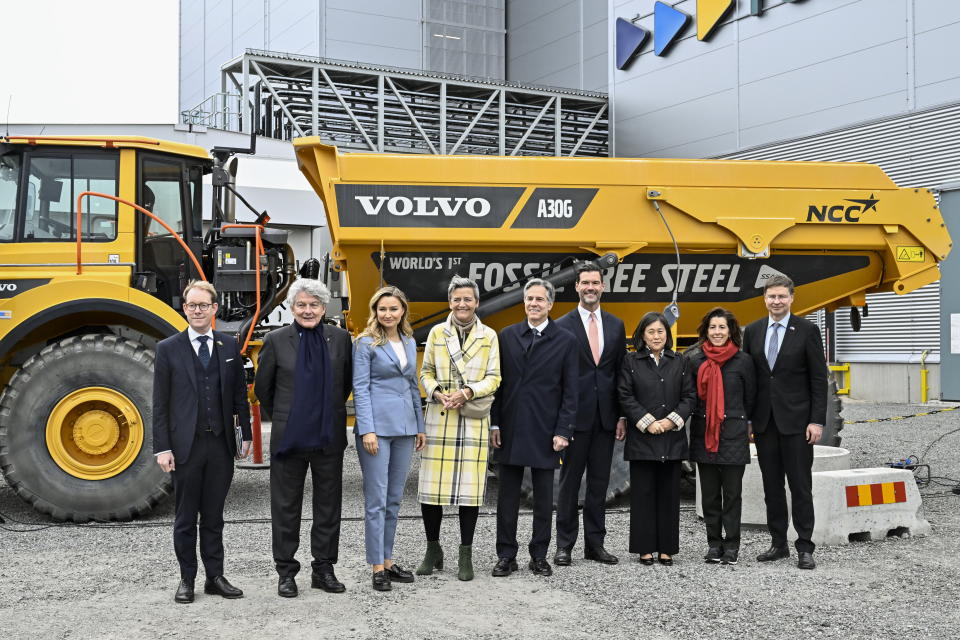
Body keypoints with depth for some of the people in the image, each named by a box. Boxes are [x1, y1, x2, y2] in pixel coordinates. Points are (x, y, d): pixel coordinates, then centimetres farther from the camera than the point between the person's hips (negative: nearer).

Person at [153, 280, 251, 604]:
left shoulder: (230, 346, 7)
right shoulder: (168, 349, -1)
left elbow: (240, 395, 10)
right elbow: (160, 404, -2)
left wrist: (246, 435, 7)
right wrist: (162, 448, -7)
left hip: (221, 444, 2)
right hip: (186, 445, -2)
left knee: (213, 516, 10)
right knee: (185, 518, 7)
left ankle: (215, 577, 18)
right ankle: (186, 580, 17)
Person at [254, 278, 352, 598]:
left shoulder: (340, 338, 1)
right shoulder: (276, 340, -4)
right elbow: (262, 388, 7)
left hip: (329, 437, 2)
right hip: (289, 437, -2)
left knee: (328, 504, 10)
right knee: (286, 506, 6)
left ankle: (324, 569, 22)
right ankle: (286, 572, 17)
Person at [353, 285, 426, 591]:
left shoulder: (409, 342, 13)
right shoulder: (365, 343, -4)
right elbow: (360, 389, -8)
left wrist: (420, 426, 16)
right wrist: (367, 430, -16)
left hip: (404, 426, 6)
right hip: (377, 425, -6)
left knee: (394, 498, 11)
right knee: (376, 500, -2)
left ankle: (388, 560, 20)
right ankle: (377, 567, 4)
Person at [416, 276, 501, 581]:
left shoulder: (489, 336, 6)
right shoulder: (437, 332, 8)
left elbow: (494, 377, 3)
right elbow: (426, 372, 10)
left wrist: (468, 391, -13)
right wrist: (437, 392, -9)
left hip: (473, 421, 0)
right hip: (439, 418, 1)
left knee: (471, 486, 0)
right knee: (431, 486, -1)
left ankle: (465, 555, 11)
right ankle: (433, 550, 15)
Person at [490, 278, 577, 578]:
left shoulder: (565, 341, 0)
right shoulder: (507, 336, 6)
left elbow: (570, 392, -1)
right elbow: (498, 382, 7)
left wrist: (563, 431, -8)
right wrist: (494, 423, 1)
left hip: (545, 431, -2)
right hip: (510, 429, 2)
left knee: (544, 498, 7)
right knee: (507, 497, 7)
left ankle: (539, 556, 19)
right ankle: (506, 556, 16)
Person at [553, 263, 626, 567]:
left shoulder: (616, 325, 10)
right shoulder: (563, 326, -2)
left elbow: (621, 372, 10)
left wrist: (622, 415, 5)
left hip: (606, 416, 4)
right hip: (576, 414, -4)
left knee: (599, 482, 9)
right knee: (570, 481, 3)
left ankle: (595, 544, 18)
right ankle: (564, 545, 10)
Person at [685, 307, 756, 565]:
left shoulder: (743, 360, 0)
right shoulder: (695, 360, 4)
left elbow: (751, 396, 8)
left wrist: (744, 423, 9)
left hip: (734, 433, -2)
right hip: (703, 433, 2)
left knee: (732, 493, 1)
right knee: (709, 493, 7)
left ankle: (731, 545, 9)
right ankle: (714, 543, 16)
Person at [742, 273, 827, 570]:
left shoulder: (807, 330, -3)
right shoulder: (753, 331, 8)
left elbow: (819, 378, -4)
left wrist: (817, 421, -10)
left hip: (796, 420, -4)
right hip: (764, 421, 4)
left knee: (800, 486, -1)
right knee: (772, 486, 10)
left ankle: (805, 548, 6)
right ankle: (778, 543, 19)